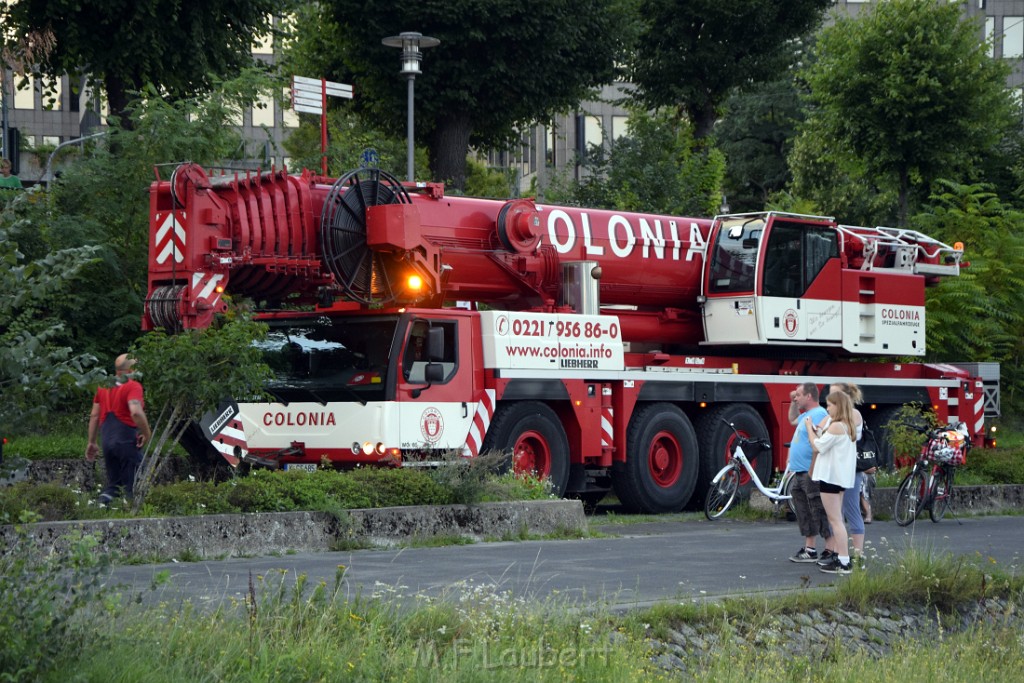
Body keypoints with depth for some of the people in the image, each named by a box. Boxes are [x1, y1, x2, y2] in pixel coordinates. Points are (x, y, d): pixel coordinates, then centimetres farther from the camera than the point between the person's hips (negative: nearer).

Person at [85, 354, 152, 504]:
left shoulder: (104, 387, 12)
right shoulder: (133, 386, -11)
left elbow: (94, 416, 14)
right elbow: (136, 412, -26)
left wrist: (92, 442, 19)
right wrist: (147, 434, -14)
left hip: (107, 440, 7)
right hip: (127, 440, -7)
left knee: (113, 483, 15)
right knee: (132, 486, 1)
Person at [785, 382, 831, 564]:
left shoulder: (818, 415, -15)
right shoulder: (806, 415, 17)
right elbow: (793, 419, 40)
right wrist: (793, 402, 25)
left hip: (811, 474, -11)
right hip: (800, 473, 11)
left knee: (818, 513, -9)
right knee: (805, 514, 14)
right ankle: (809, 548, 21)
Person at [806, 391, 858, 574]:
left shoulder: (836, 427, -17)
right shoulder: (848, 426, 14)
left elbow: (817, 446, -15)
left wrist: (809, 428, -3)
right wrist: (814, 430, 5)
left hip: (830, 476, -10)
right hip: (840, 477, 10)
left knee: (835, 520, -9)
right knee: (836, 520, 16)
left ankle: (844, 562, -11)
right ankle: (839, 557, 18)